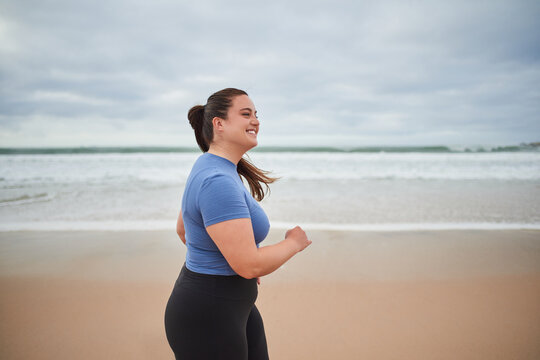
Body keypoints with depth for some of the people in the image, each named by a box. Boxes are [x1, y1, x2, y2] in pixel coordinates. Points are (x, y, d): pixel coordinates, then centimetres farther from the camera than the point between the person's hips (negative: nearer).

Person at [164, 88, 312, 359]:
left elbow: (183, 230, 18)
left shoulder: (209, 168, 6)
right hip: (207, 317, -10)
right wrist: (294, 242, -12)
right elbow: (250, 265, -29)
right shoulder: (218, 182, -27)